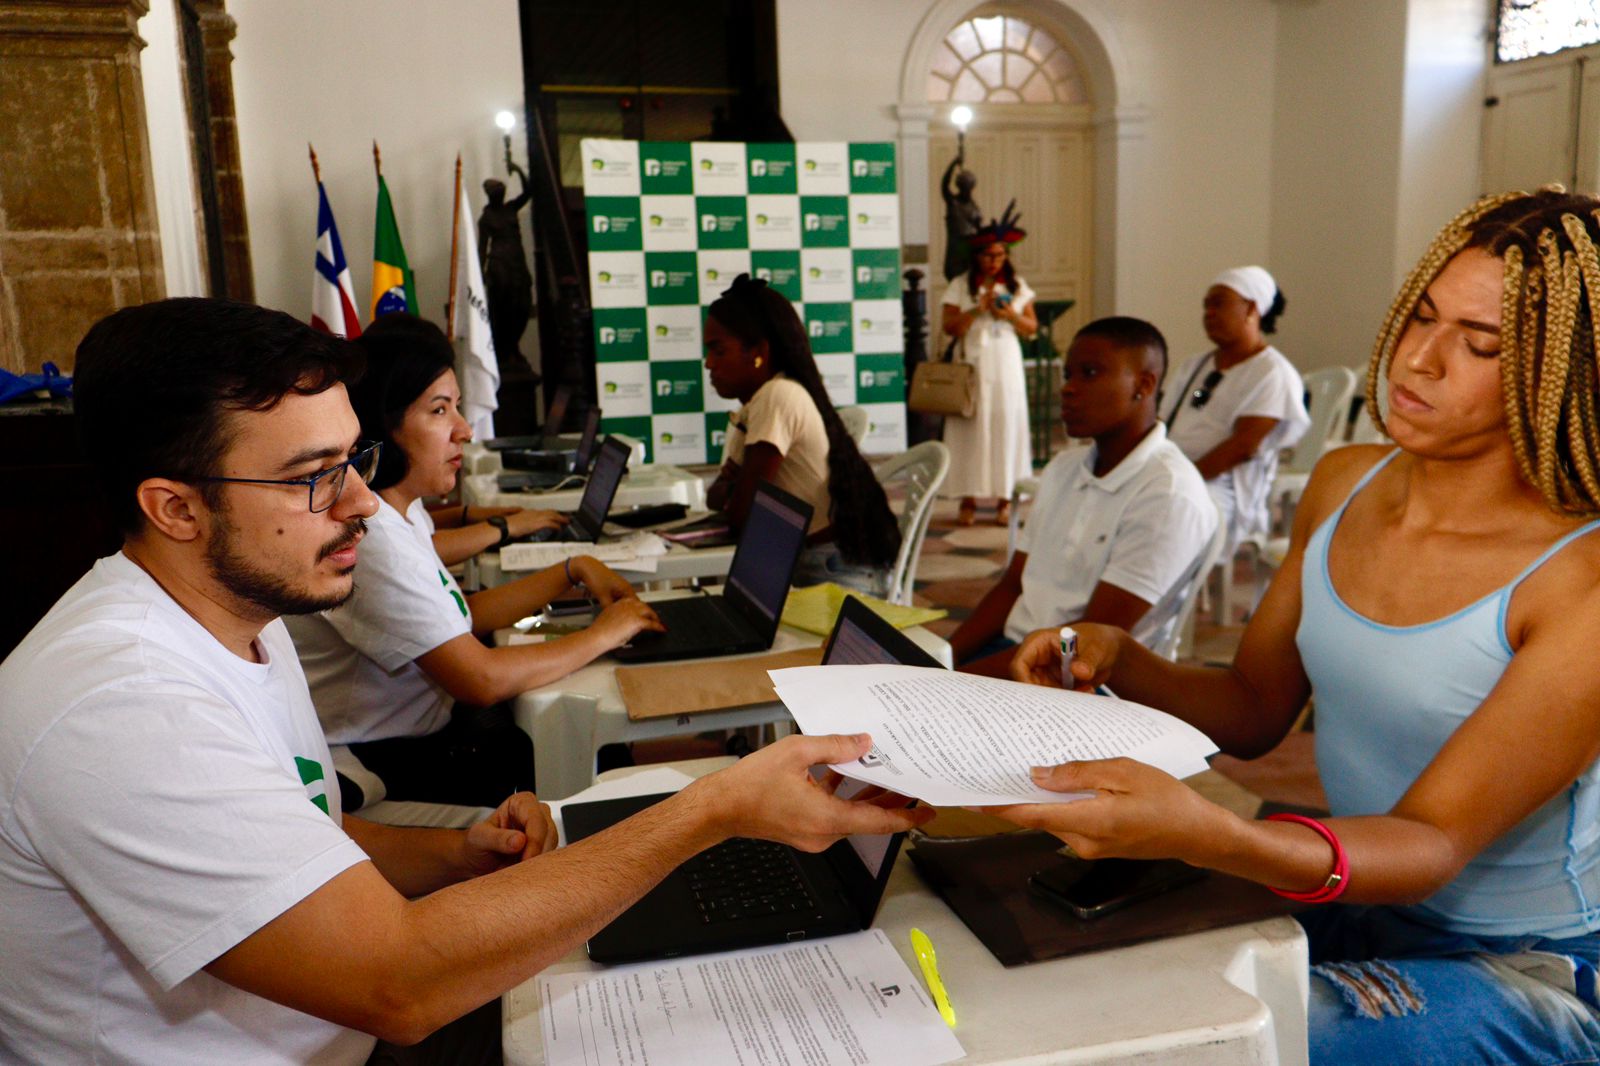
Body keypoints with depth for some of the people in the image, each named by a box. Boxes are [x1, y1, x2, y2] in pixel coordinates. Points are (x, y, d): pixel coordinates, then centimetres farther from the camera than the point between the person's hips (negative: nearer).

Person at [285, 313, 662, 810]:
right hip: (389, 767, -9)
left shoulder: (401, 510, 7)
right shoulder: (367, 537, -26)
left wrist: (572, 571, 5)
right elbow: (482, 679, -27)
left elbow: (464, 615, 13)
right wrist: (601, 636, -15)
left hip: (426, 727, 9)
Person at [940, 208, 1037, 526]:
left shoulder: (1017, 286, 10)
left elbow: (1032, 327, 10)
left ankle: (1005, 498, 5)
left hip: (1006, 364, 2)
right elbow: (949, 327, -3)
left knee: (1007, 425, -2)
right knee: (971, 426, -5)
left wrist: (1011, 315, -8)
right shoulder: (960, 286, 3)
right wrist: (978, 308, -14)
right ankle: (969, 498, 1)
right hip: (972, 365, -2)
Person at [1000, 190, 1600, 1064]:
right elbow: (1253, 711, 7)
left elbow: (1434, 841, -24)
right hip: (1353, 910, 6)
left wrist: (1199, 832, -43)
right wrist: (1117, 662, -14)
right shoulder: (1342, 485, -1)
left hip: (1522, 971, -5)